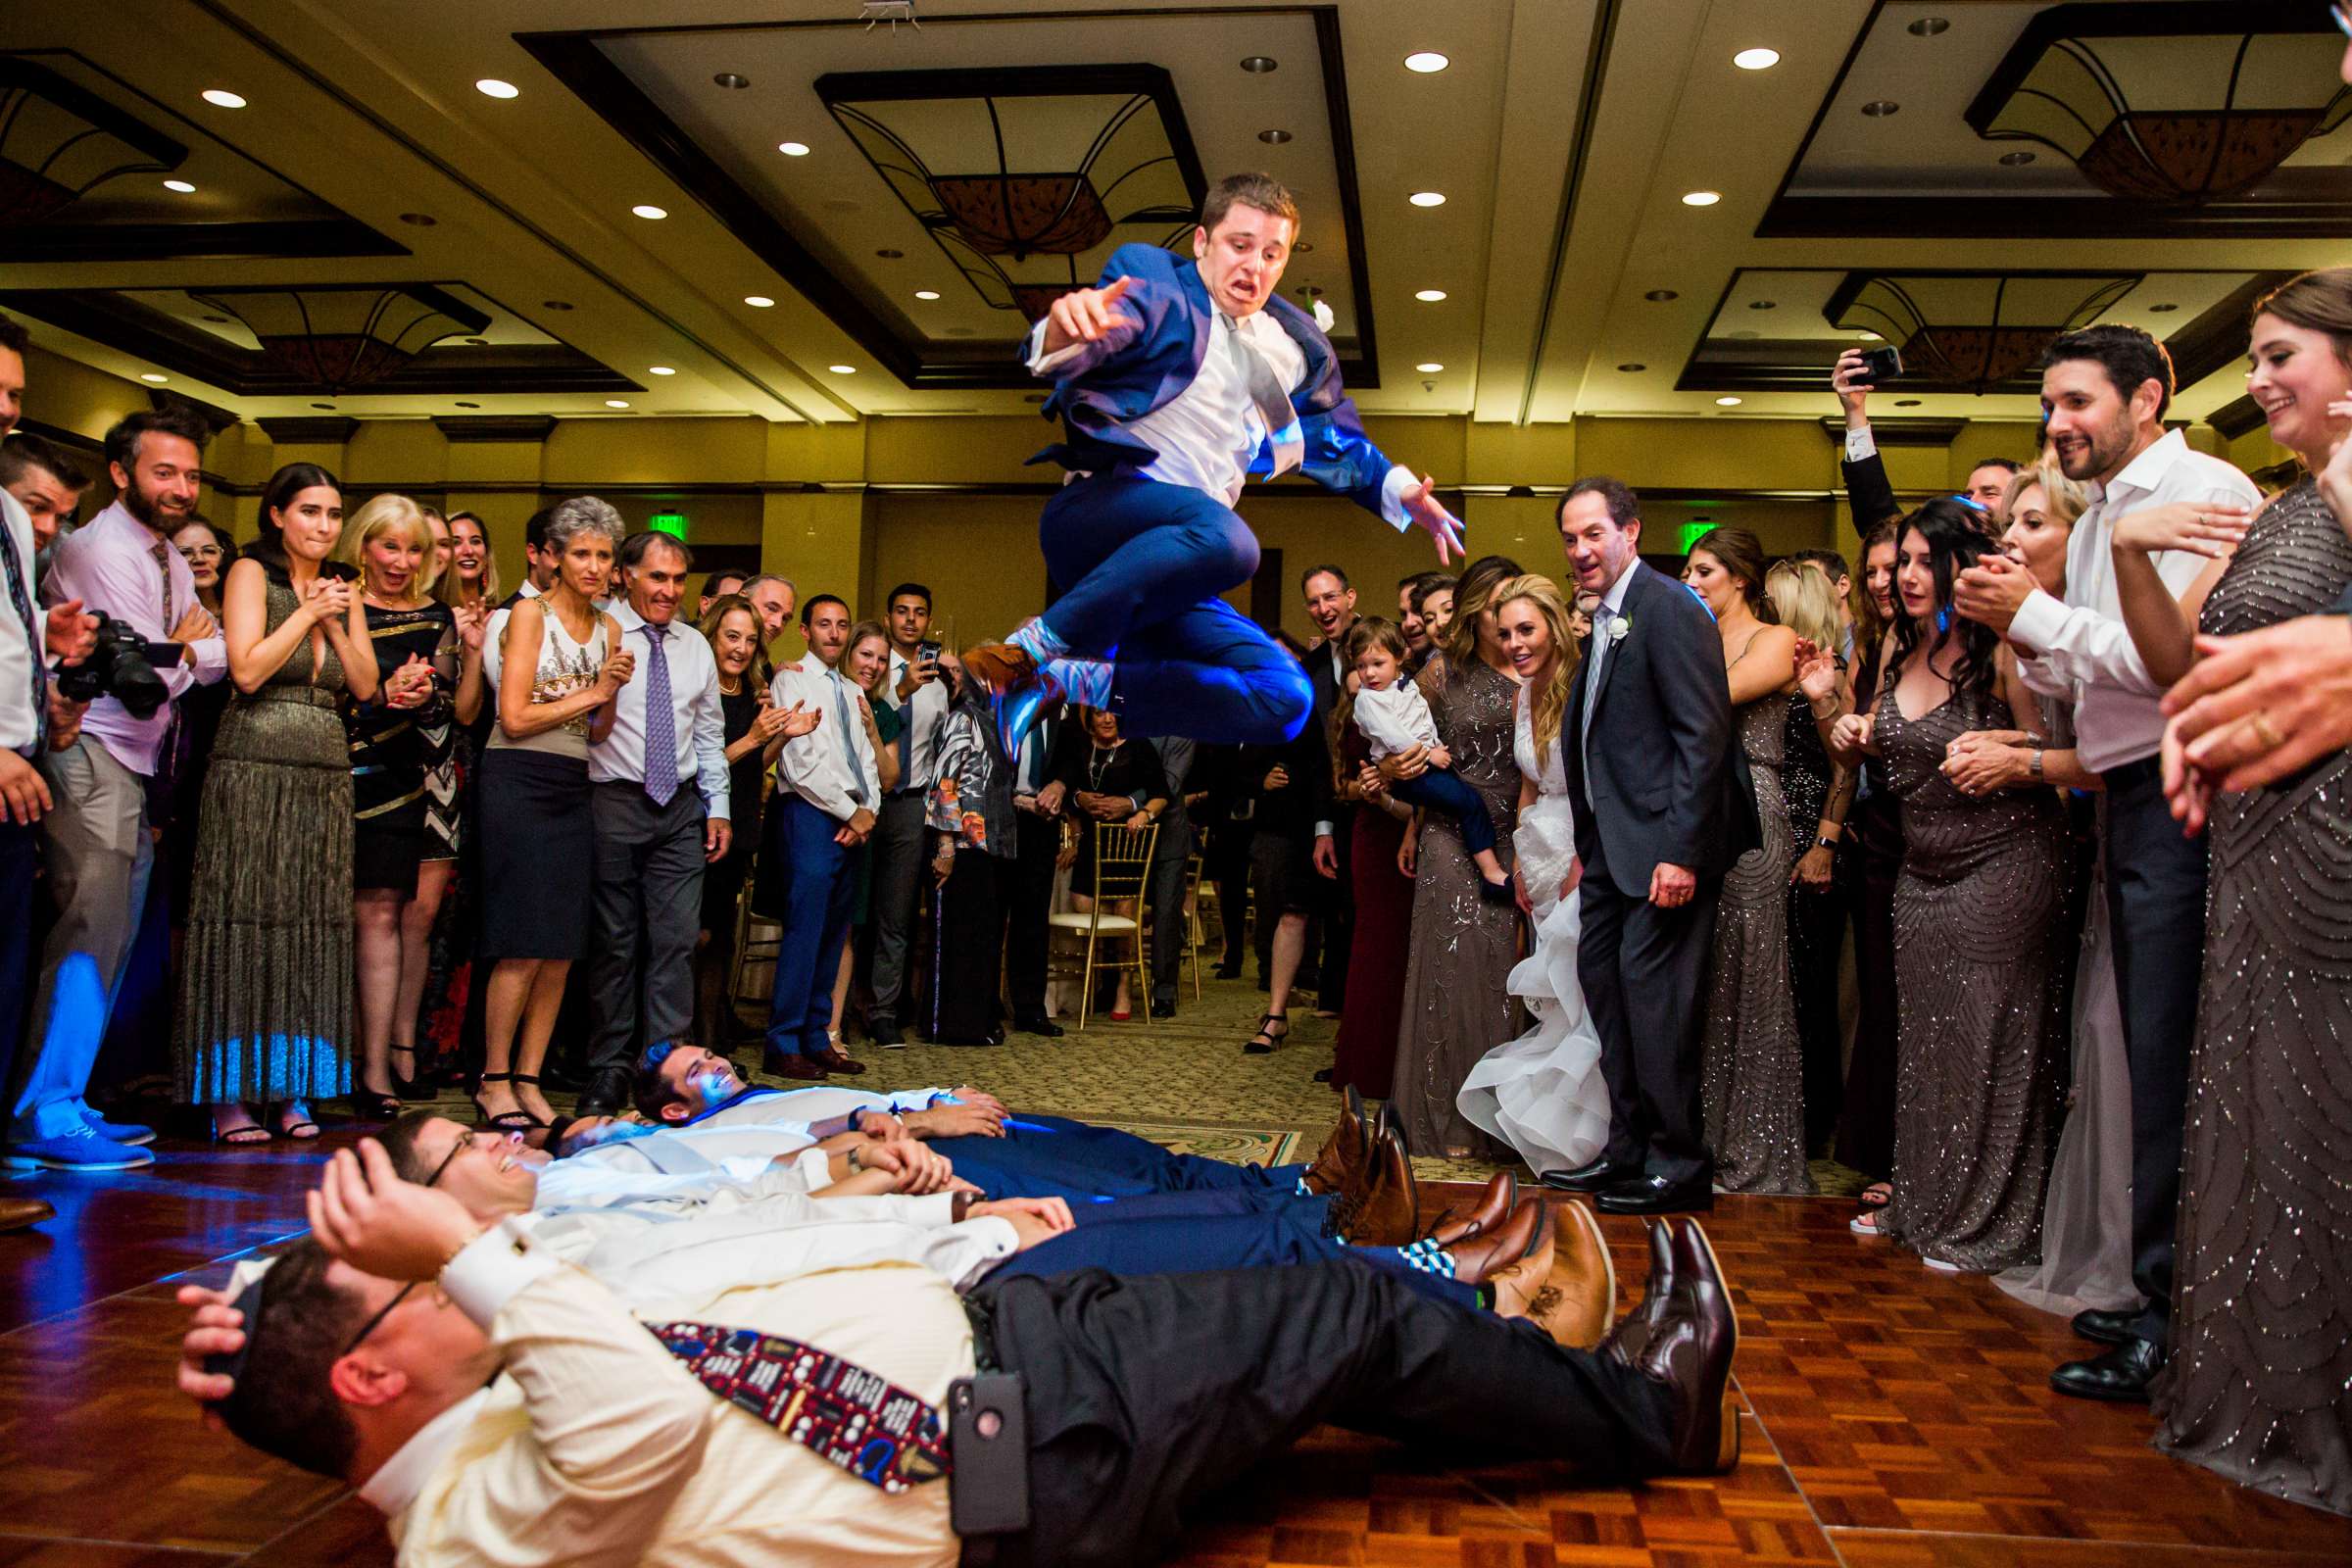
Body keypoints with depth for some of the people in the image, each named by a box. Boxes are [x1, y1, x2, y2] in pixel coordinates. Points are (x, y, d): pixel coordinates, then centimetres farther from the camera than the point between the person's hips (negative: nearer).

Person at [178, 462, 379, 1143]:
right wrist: (308, 612, -7)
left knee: (314, 925, 3)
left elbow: (366, 685, 9)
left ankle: (291, 1087, 8)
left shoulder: (343, 589, 16)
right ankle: (229, 1096, -1)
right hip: (255, 771, -5)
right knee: (247, 920, -5)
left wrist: (335, 622, -2)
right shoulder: (252, 573, 0)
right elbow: (248, 670, -12)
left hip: (326, 774, 5)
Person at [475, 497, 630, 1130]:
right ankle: (493, 1081, 4)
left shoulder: (608, 628, 15)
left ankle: (528, 1081, 11)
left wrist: (611, 694, -3)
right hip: (519, 783, -6)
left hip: (573, 791, 6)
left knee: (563, 948, 2)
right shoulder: (530, 613, -3)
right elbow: (515, 718, -10)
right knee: (525, 946, -8)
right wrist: (590, 693, -5)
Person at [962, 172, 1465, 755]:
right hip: (1097, 508, -7)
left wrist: (1398, 490, 16)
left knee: (1286, 699, -13)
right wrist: (1065, 330, -43)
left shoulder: (1293, 348, 20)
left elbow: (1336, 437, 33)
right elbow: (1105, 332, -18)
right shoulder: (1152, 281, 3)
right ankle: (1037, 645, -25)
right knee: (1224, 537, -39)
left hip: (1166, 565, 7)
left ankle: (1068, 682, -13)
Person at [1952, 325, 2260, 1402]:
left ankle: (2173, 1324, 0)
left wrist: (2036, 613, -14)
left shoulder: (2208, 493, -9)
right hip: (2127, 801, 10)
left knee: (2169, 1061, -8)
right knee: (2153, 1057, 13)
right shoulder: (2096, 520, 19)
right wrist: (2017, 632, 2)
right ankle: (2164, 1299, 23)